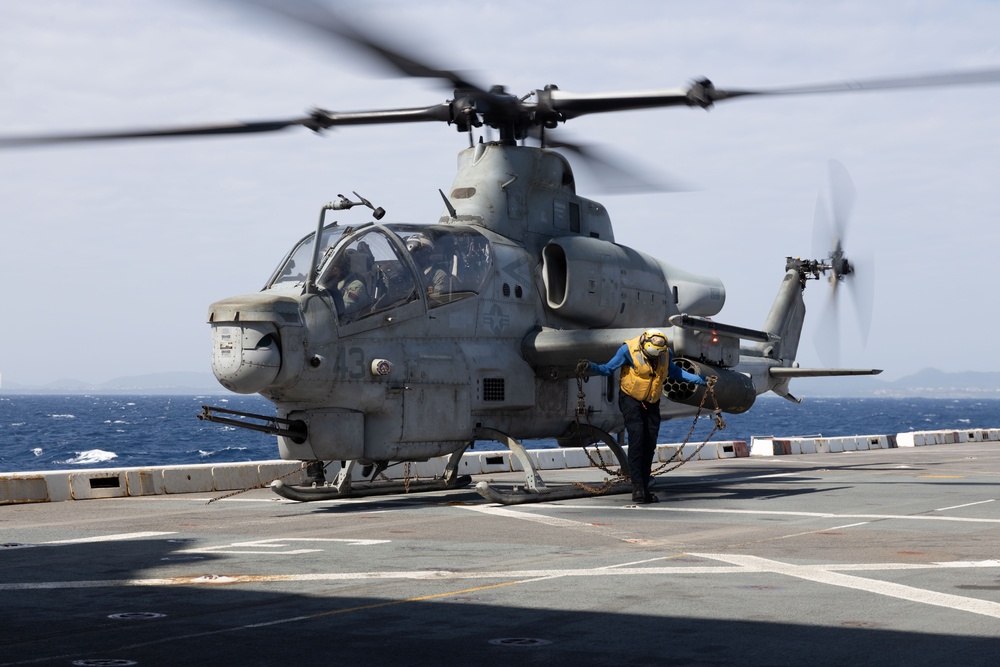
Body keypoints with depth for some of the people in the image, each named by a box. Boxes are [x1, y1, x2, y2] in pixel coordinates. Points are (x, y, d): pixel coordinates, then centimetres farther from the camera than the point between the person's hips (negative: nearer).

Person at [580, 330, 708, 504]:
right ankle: (637, 486, -23)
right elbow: (608, 368, -15)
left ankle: (644, 489, 6)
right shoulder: (628, 349, -18)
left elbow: (674, 372, 13)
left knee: (649, 445, 0)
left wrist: (701, 380, 14)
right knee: (636, 437, -21)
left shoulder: (665, 352, -5)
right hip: (631, 399, -5)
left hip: (651, 403, 5)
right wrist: (590, 367, -34)